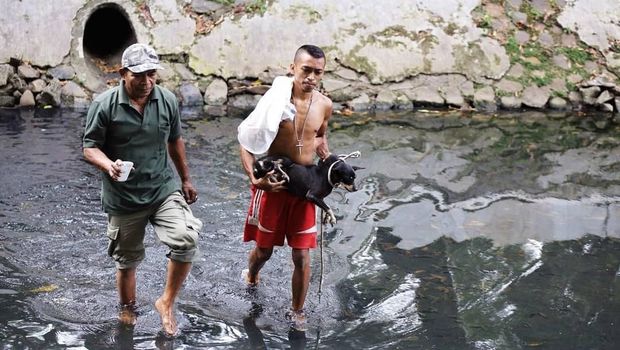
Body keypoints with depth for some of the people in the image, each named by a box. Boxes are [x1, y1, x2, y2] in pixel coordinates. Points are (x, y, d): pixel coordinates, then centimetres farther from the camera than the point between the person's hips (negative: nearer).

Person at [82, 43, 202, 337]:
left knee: (186, 240, -20)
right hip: (123, 197, -1)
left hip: (164, 189, 2)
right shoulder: (104, 105, -13)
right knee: (127, 260, 12)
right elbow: (90, 148, -8)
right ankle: (127, 311, 37)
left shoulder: (167, 100, -3)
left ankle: (166, 302, 1)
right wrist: (109, 166, -29)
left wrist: (185, 179, 20)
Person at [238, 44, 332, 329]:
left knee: (302, 256, 4)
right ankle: (251, 277, 50)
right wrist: (255, 177, -25)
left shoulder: (324, 105, -3)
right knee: (264, 248, 16)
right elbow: (247, 142, -12)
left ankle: (297, 311, 23)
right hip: (273, 184, -2)